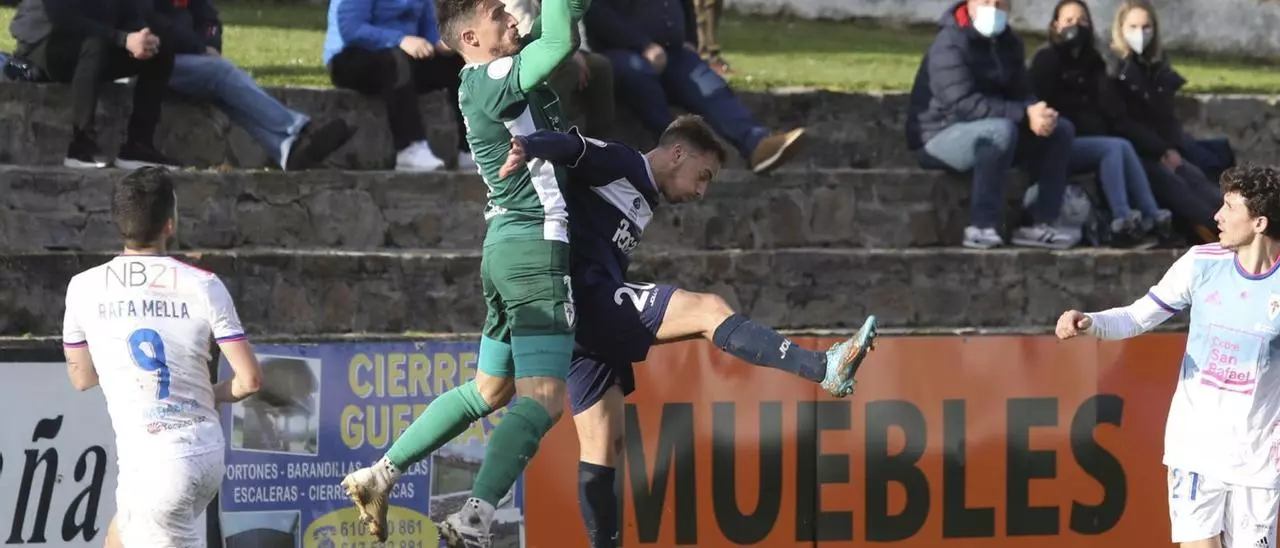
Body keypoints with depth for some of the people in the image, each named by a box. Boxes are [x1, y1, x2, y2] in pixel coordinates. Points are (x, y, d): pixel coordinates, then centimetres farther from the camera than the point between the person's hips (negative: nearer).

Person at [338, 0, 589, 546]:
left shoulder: (486, 80, 14)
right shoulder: (488, 81, -14)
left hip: (505, 248, 10)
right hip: (536, 243, -10)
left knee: (488, 389, 20)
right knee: (542, 399, -16)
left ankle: (380, 475, 22)